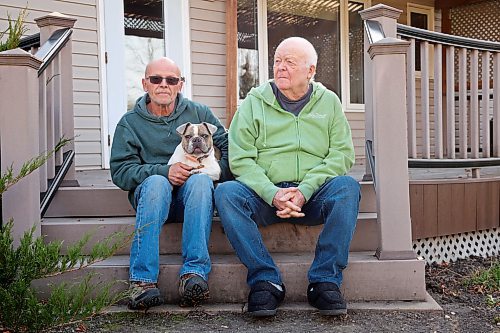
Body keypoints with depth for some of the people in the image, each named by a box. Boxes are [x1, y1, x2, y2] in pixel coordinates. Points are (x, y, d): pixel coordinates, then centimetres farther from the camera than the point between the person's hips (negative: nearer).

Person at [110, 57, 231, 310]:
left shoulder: (198, 113, 12)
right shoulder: (129, 123, 8)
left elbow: (229, 146, 10)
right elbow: (120, 172, -3)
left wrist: (219, 172, -10)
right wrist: (164, 171, -17)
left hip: (190, 194, 1)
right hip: (151, 193, 0)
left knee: (200, 180, -33)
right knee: (156, 182, -35)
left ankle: (194, 272, -39)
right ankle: (142, 280, -40)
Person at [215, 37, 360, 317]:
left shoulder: (329, 102, 12)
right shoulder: (254, 102, 9)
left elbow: (342, 154, 1)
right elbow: (240, 159, -1)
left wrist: (305, 191, -15)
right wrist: (273, 194, -18)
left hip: (314, 196, 0)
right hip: (265, 194, 0)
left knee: (348, 187, -29)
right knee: (226, 192, -28)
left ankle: (325, 280, -24)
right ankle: (267, 280, -25)